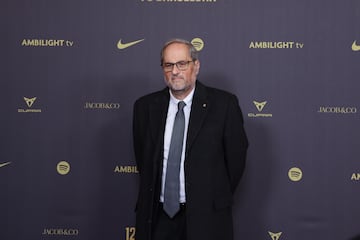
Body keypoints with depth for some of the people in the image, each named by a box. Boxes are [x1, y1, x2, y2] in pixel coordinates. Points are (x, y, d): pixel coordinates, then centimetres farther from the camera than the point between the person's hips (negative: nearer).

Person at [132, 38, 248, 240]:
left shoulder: (224, 104, -5)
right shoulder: (146, 106, 5)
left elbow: (236, 156, 0)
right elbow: (142, 157, 13)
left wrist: (217, 197, 5)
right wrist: (153, 195, 12)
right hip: (158, 216, 3)